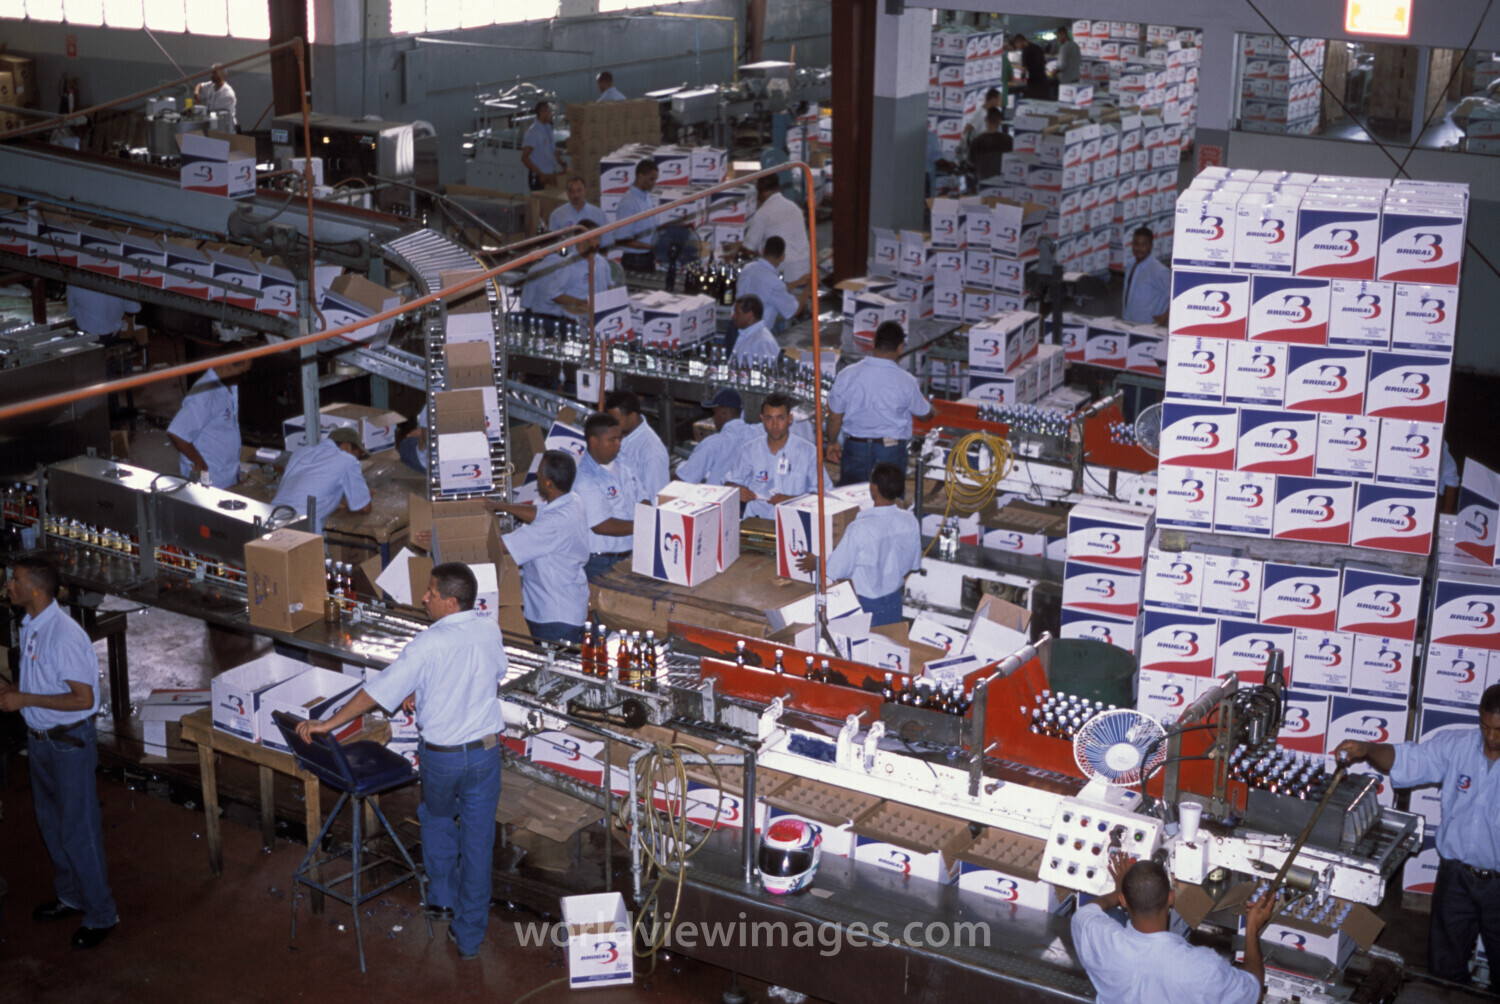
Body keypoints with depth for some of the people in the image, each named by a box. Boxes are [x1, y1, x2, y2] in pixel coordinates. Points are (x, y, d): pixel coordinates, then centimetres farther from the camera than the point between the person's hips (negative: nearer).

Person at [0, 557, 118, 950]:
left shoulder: (65, 636, -26)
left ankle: (101, 914, 12)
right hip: (39, 738, 9)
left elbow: (83, 698, -25)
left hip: (70, 743, -9)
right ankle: (71, 896, 38)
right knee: (50, 823, 20)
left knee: (78, 830, 0)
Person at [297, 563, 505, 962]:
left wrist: (327, 724, -14)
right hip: (485, 751, 3)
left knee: (437, 817, 29)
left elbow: (378, 692, -20)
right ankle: (469, 935, 19)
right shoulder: (490, 633, -5)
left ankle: (441, 896, 35)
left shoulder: (427, 646, -20)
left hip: (441, 757, -3)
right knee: (478, 842, 11)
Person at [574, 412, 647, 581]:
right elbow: (601, 526, -20)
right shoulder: (584, 479, -15)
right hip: (601, 564, -8)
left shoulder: (622, 466, 13)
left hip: (630, 555, 8)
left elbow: (641, 501, 17)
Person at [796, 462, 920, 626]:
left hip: (865, 602, -5)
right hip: (894, 600, 5)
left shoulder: (860, 529, -28)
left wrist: (816, 563, 4)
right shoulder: (910, 521, -12)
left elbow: (837, 569, -16)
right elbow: (913, 564, 3)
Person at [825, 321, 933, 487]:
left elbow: (835, 416, 0)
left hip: (855, 448, 2)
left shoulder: (847, 376, -10)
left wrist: (832, 443, 18)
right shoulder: (906, 381, -13)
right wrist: (931, 407, 29)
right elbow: (925, 414, 4)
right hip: (890, 451, -1)